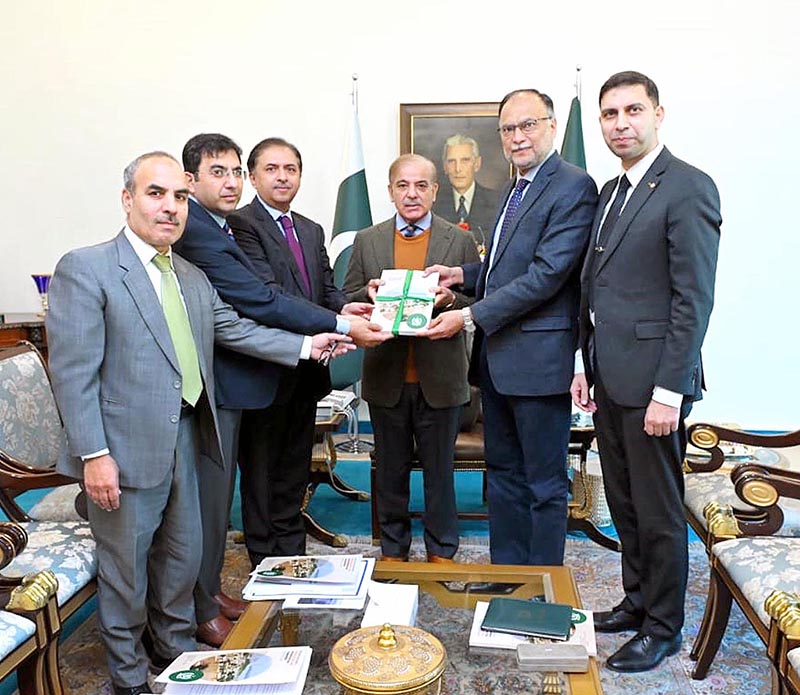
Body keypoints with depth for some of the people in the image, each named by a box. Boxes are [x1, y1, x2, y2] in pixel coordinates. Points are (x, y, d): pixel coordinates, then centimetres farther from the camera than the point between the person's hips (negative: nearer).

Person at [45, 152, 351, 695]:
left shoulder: (194, 277, 11)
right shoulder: (85, 269, -12)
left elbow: (236, 329, 11)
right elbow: (74, 372, -15)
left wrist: (305, 345, 2)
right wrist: (94, 454, -19)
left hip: (184, 440, 7)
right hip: (126, 447, -7)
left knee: (183, 556, 20)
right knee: (126, 566, 10)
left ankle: (178, 650, 42)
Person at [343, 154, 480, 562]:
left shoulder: (460, 241, 3)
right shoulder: (366, 241, 7)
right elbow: (347, 301, 7)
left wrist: (451, 298, -20)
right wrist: (369, 294, -15)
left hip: (440, 377, -1)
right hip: (386, 377, 2)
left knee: (439, 470, 11)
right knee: (390, 470, 14)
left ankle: (441, 552, 27)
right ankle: (392, 550, 30)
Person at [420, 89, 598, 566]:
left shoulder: (574, 187, -12)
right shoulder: (515, 189, 17)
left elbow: (546, 273, -21)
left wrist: (469, 317, -19)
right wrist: (463, 274, 7)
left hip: (538, 357, -9)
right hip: (496, 356, 9)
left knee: (544, 483, 5)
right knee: (503, 474, 18)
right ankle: (505, 571, 33)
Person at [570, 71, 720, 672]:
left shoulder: (688, 188, -11)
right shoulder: (610, 191, 15)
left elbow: (694, 300, -16)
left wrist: (668, 392, -18)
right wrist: (586, 367, 14)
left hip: (652, 379, -8)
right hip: (609, 377, 8)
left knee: (659, 510, 5)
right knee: (623, 503, 18)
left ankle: (663, 627, 23)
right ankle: (637, 601, 36)